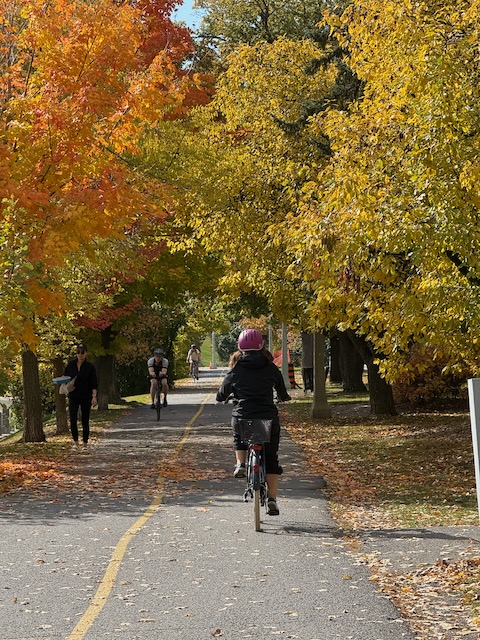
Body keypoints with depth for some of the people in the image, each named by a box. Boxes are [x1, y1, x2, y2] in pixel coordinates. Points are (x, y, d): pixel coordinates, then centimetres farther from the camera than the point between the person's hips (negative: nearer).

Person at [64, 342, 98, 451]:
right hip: (73, 396, 2)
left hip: (86, 397, -2)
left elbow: (94, 383, -7)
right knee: (73, 419, -10)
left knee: (85, 420, 3)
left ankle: (85, 444, 13)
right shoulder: (70, 365, 4)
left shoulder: (90, 367, -4)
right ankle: (75, 442, 2)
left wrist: (94, 396, -17)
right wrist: (67, 385, -6)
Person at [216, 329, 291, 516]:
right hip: (268, 419, 0)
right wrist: (284, 397, 44)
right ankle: (272, 498, 1)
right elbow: (282, 393, 20)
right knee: (271, 460, 11)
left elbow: (222, 394, 13)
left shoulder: (236, 370, 3)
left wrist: (221, 397, 37)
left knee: (239, 437, 36)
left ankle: (240, 464, 14)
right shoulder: (271, 368, 5)